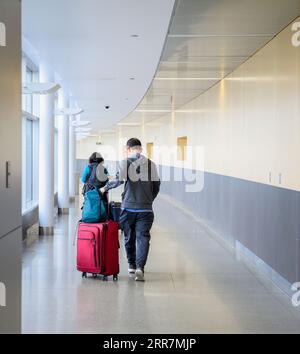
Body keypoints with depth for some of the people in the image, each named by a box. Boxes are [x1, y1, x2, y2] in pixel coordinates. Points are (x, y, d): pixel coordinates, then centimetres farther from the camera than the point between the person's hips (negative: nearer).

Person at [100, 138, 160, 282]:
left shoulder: (125, 163, -3)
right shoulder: (151, 164, 6)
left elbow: (119, 180, -15)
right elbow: (156, 185, 10)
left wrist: (106, 187, 1)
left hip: (128, 207, 0)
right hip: (145, 208, 1)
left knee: (129, 237, 15)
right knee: (143, 237, -3)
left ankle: (131, 265, 27)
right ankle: (140, 267, -19)